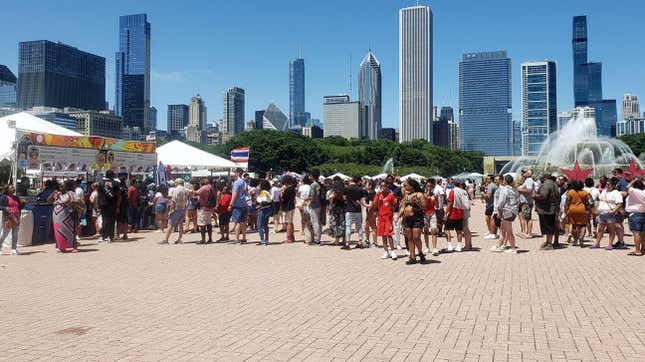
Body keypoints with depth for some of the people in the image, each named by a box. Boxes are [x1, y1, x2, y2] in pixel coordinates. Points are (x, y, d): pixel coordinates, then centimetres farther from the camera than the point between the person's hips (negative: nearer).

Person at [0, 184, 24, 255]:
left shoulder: (16, 198, 18)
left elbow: (19, 207, 21)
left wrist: (23, 204, 2)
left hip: (16, 218, 6)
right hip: (8, 218, -6)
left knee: (15, 234, 5)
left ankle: (14, 249, 8)